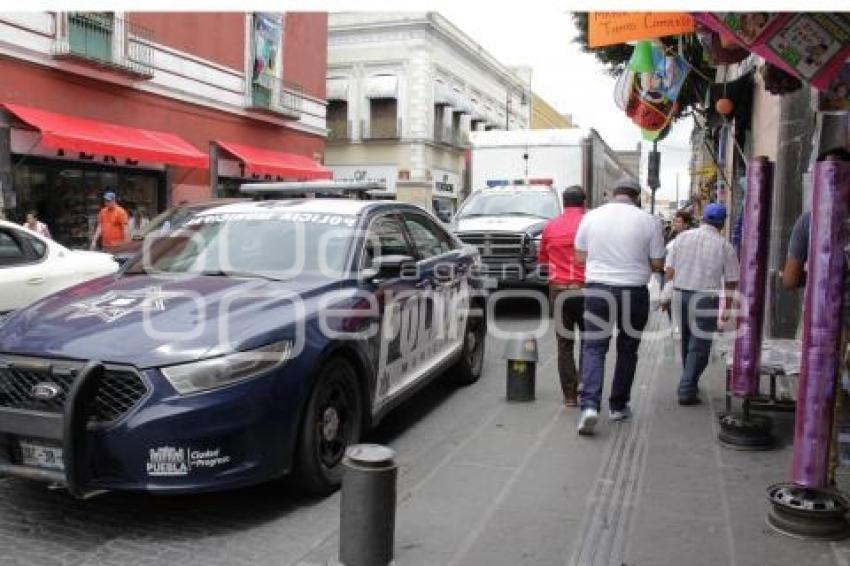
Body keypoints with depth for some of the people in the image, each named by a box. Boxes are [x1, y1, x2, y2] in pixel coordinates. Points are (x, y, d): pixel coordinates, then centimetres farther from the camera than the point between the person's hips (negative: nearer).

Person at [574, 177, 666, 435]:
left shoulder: (591, 216, 1)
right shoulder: (648, 221, -3)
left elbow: (580, 256, 8)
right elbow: (657, 264, -1)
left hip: (597, 288, 0)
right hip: (634, 291, 0)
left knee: (593, 348, 3)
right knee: (627, 350, 15)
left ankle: (590, 404, -13)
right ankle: (619, 406, 23)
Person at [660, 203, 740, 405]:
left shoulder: (683, 237, 3)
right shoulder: (725, 246, -4)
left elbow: (669, 269, 2)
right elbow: (731, 282, -1)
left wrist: (667, 295, 8)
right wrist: (727, 308, 7)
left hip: (681, 293, 4)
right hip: (707, 298, -3)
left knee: (686, 341, 19)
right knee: (699, 346, 3)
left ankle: (689, 383, 32)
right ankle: (687, 390, 1)